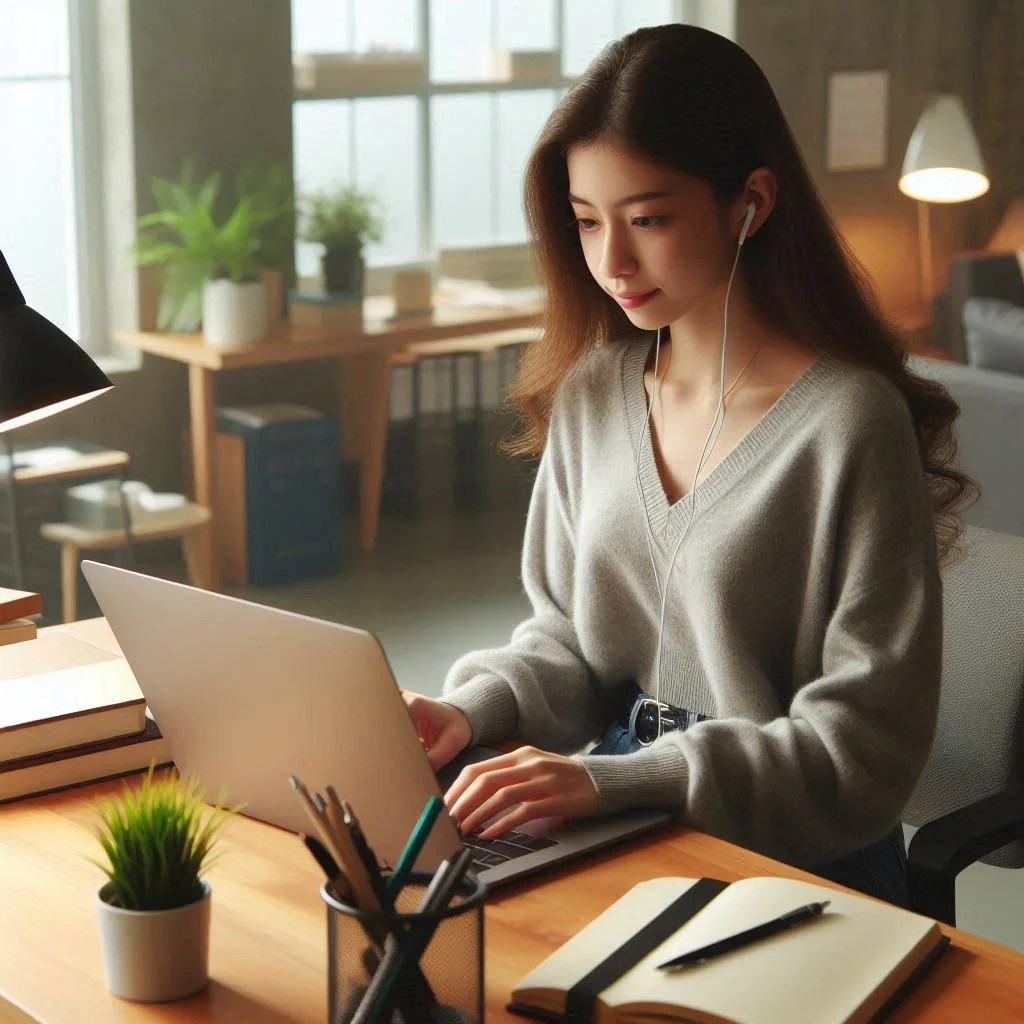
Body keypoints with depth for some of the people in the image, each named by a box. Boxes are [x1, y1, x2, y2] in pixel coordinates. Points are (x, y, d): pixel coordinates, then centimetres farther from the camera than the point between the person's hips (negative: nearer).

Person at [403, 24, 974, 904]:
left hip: (796, 862, -6)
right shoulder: (591, 394, 4)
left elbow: (865, 743, -16)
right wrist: (474, 709, -7)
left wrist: (614, 781, -24)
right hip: (619, 833, 6)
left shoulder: (851, 421, -16)